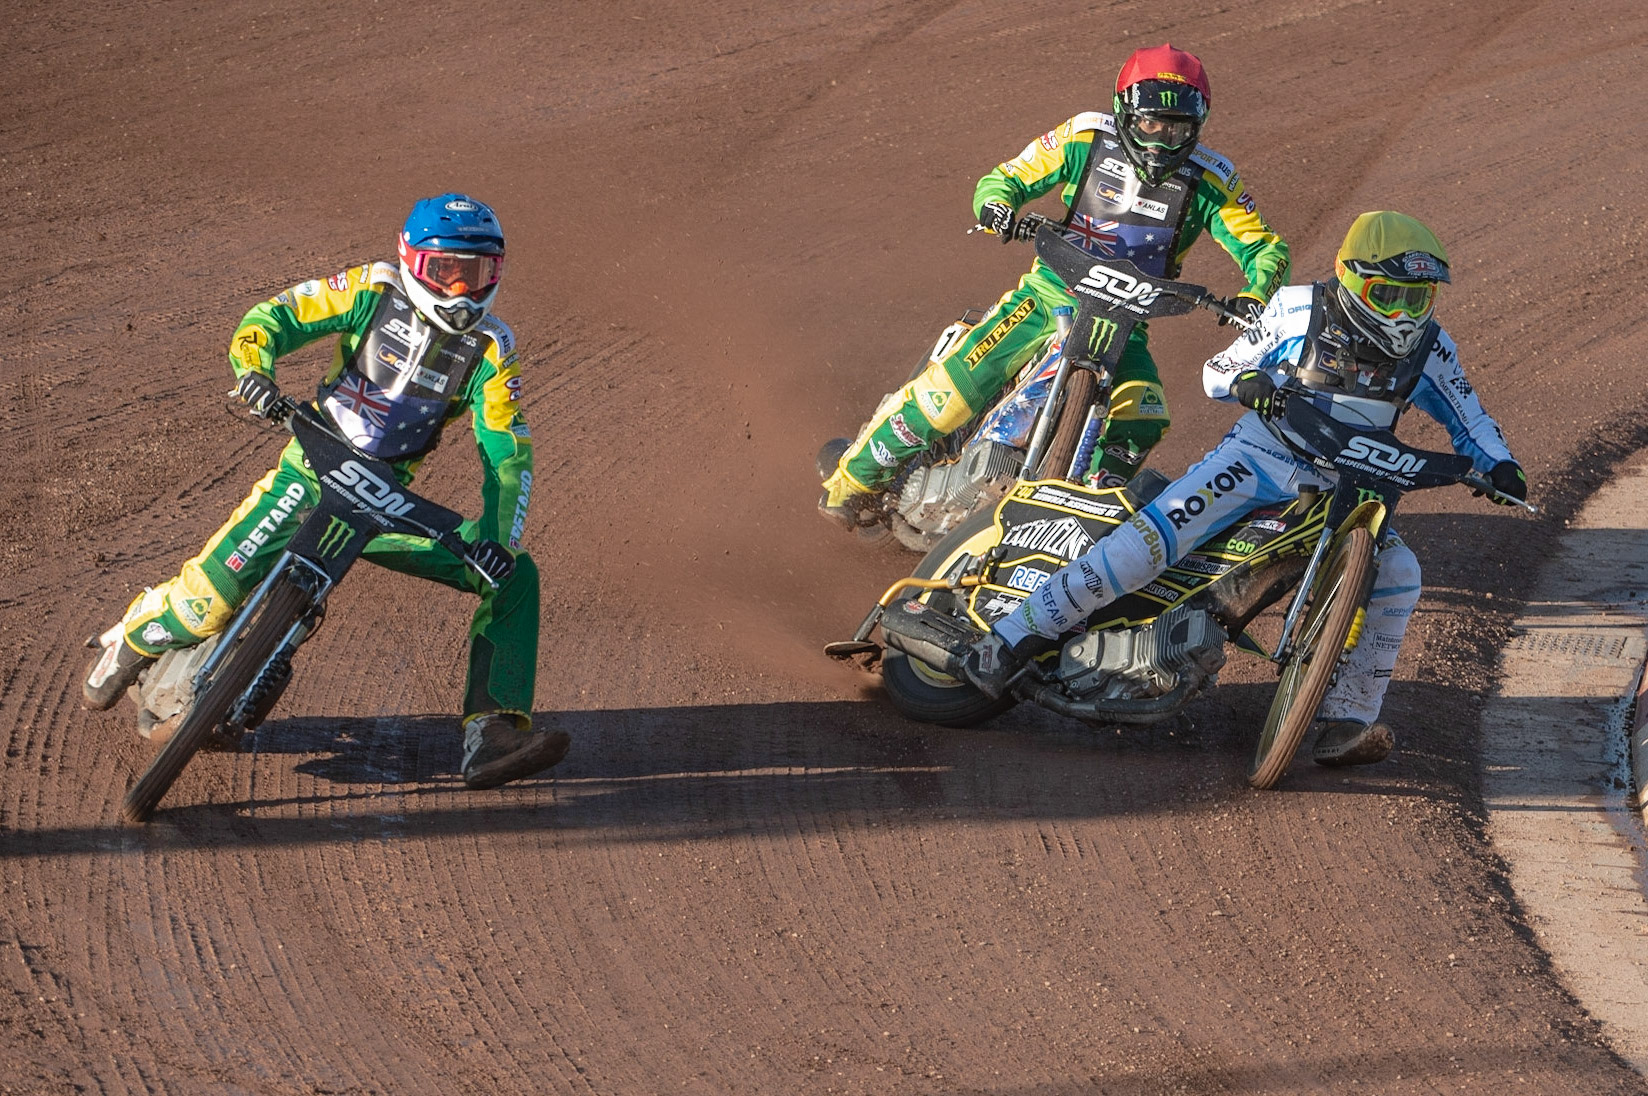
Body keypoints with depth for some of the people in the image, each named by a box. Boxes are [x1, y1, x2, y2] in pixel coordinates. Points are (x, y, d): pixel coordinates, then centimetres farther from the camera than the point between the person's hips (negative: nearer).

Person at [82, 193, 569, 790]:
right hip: (314, 472, -3)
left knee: (514, 578, -13)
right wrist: (254, 367, -28)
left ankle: (494, 735, -17)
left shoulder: (491, 349, -3)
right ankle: (131, 642, 13)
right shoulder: (374, 291, -6)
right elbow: (273, 317, -5)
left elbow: (509, 453, -6)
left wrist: (499, 535, -22)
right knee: (215, 587, -22)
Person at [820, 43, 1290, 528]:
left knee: (1141, 420, -27)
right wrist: (997, 205, -25)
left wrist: (1255, 296, -30)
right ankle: (855, 475, 1)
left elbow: (1265, 249, -7)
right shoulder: (1088, 138, -7)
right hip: (1048, 295, -1)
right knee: (955, 383, -16)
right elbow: (1003, 179, 0)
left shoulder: (1208, 182, -7)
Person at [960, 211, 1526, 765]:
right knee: (1159, 532, -23)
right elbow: (1216, 369, 1)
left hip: (1347, 487, 3)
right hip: (1264, 454, -3)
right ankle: (1018, 633, -18)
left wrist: (1500, 465, -14)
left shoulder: (1429, 348, -1)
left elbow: (1469, 418, 7)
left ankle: (1345, 725, -15)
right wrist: (1246, 380, -23)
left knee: (1397, 576, -20)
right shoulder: (1299, 310, -7)